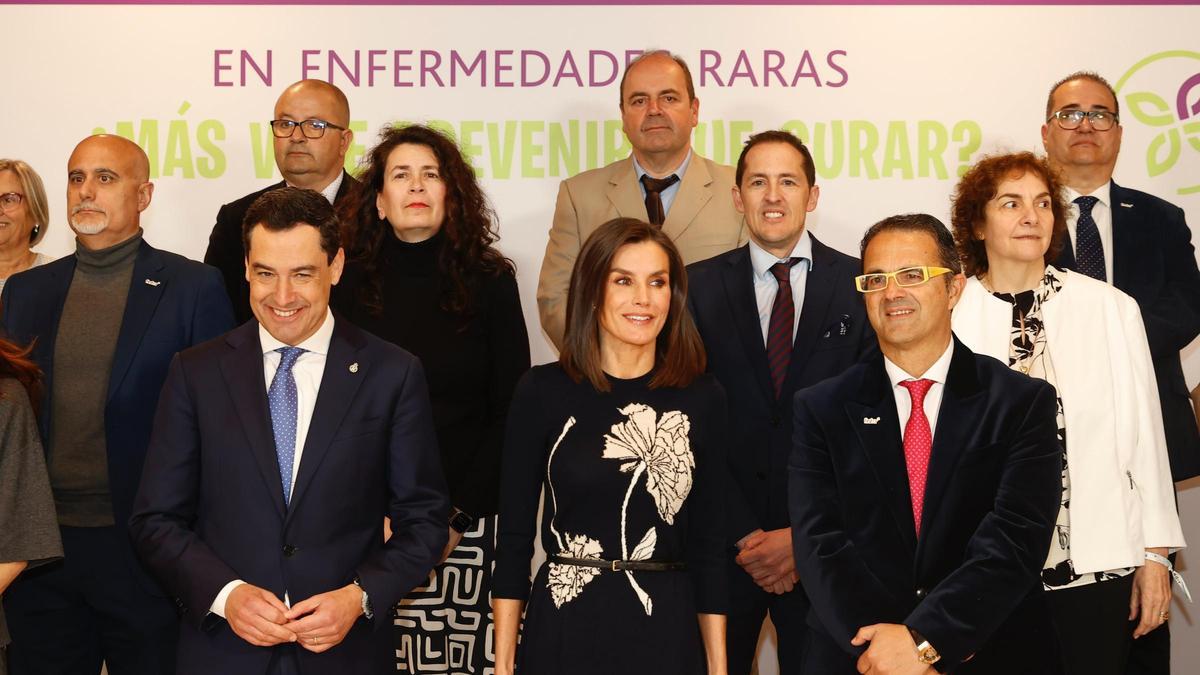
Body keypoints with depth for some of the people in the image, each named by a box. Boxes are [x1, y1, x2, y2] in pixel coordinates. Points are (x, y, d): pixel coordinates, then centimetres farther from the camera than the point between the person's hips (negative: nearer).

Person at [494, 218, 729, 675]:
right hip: (563, 634, -1)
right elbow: (514, 537, 0)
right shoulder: (542, 392, -3)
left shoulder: (703, 399, 1)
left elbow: (710, 546, 4)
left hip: (667, 635, 1)